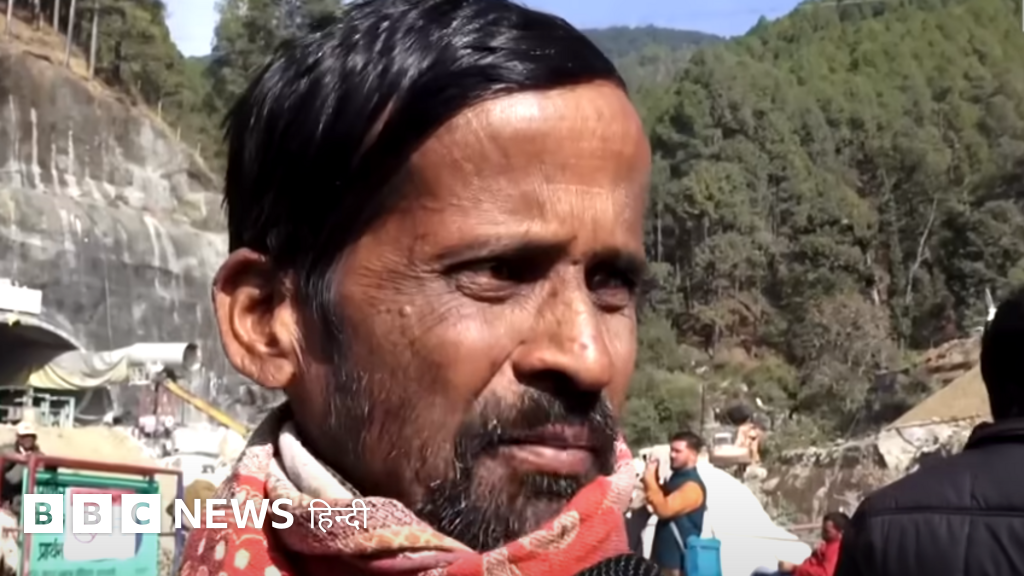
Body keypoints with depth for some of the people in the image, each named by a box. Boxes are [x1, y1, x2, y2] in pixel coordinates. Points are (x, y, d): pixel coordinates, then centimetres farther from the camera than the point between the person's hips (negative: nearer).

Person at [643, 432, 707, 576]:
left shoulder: (692, 486, -18)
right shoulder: (676, 478, 14)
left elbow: (664, 509, -29)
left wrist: (650, 478, -22)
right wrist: (652, 479, 4)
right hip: (664, 556, 10)